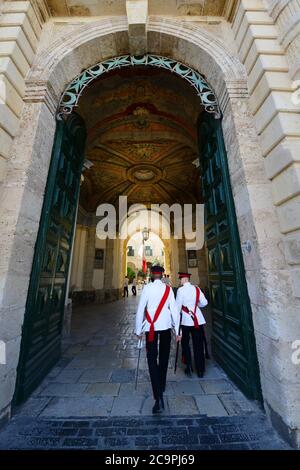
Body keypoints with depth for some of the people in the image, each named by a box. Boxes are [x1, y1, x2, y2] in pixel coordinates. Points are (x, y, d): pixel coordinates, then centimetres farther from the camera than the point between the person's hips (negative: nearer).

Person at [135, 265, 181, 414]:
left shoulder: (147, 288, -8)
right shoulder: (168, 289, -3)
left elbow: (140, 309, -7)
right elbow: (174, 309, -2)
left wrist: (138, 330, 3)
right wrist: (177, 330, 6)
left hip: (151, 327, -3)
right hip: (166, 326, 3)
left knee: (152, 358, 6)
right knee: (164, 357, 23)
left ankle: (159, 398, -3)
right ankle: (162, 386, 42)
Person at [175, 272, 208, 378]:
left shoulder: (180, 290, -12)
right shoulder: (196, 288, -1)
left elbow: (178, 306, -11)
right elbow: (204, 303, 3)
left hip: (186, 320, -3)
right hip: (198, 319, 4)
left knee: (185, 343, 17)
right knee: (198, 345, 14)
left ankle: (189, 366, 18)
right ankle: (200, 370, 23)